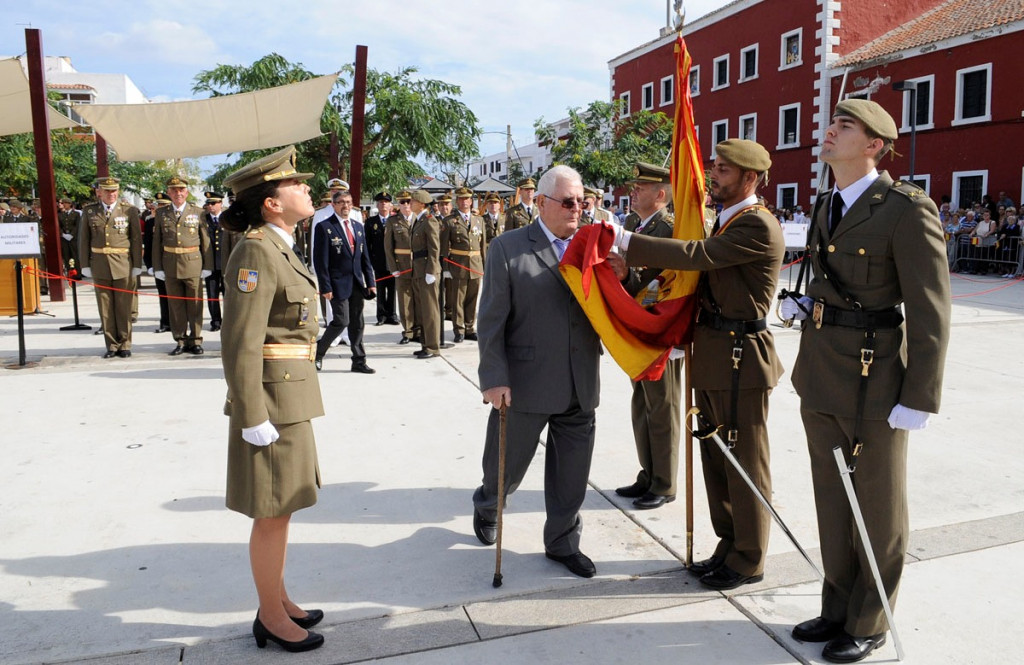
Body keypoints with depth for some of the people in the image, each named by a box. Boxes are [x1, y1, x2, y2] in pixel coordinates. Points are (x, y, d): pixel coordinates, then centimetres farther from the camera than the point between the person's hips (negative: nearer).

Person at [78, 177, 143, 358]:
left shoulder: (129, 210, 0)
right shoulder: (89, 211, 6)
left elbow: (136, 239, 0)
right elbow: (84, 239, 8)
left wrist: (137, 265, -3)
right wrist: (85, 265, 3)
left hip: (123, 265, -2)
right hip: (99, 265, 2)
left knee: (124, 307, 2)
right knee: (105, 307, 6)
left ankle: (124, 345, 12)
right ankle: (112, 345, 14)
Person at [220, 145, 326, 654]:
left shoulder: (279, 248, 12)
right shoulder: (255, 252, -17)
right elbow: (240, 344, -21)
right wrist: (253, 419, -21)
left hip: (292, 394, 9)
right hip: (272, 397, -9)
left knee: (281, 507, 19)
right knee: (272, 512, 5)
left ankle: (276, 601, 34)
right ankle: (271, 617, 21)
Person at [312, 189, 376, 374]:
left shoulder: (358, 227, 13)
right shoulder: (324, 227, -6)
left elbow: (365, 257, 14)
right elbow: (320, 260, -9)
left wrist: (370, 282, 8)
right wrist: (325, 287, -14)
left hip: (357, 283, 6)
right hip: (338, 284, -6)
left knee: (357, 324, 9)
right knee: (341, 321, -9)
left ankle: (359, 362, 16)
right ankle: (318, 352, 12)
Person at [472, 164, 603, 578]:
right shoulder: (508, 248, -4)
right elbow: (491, 319, -7)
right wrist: (494, 378, -12)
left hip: (580, 387, 3)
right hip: (526, 384, -3)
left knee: (571, 474, 13)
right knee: (507, 466, 15)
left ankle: (563, 543, 33)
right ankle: (486, 507, 47)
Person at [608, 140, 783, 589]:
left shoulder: (758, 225, -16)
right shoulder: (725, 221, 15)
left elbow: (697, 255, -25)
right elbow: (701, 265, 14)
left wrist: (627, 243, -20)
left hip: (741, 359, -10)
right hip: (711, 356, 10)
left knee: (745, 465, 4)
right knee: (717, 459, 18)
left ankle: (748, 561, 19)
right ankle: (730, 547, 33)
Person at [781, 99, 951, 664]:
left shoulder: (905, 210, -15)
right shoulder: (827, 205, 9)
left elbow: (930, 313, -15)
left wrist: (918, 400, -16)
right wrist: (801, 303, 1)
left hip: (874, 380, -7)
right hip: (820, 376, 7)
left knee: (877, 510, 10)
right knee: (832, 501, 18)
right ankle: (838, 608, 35)